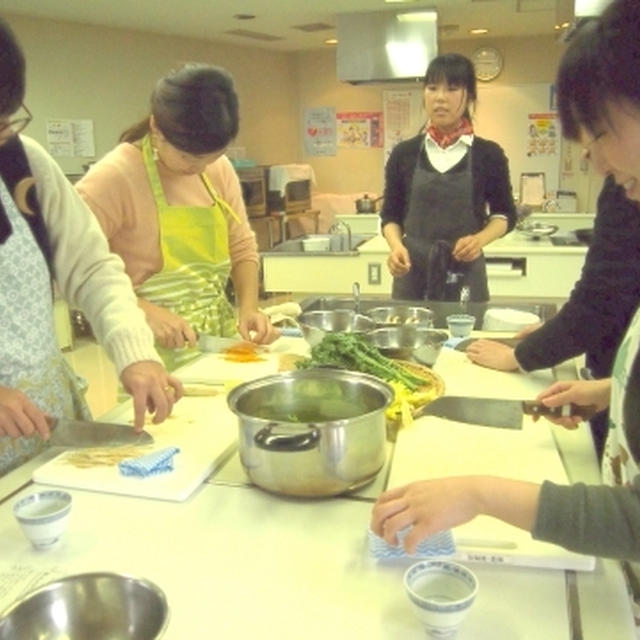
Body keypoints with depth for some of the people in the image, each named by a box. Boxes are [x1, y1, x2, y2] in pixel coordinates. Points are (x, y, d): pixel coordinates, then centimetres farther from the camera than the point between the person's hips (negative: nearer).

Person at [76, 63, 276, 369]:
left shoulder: (220, 169, 3)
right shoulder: (114, 177, -16)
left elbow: (242, 248, 9)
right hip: (156, 352, -5)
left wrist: (248, 307, -6)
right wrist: (144, 311, -24)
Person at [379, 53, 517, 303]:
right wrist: (396, 245, -10)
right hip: (412, 274, 1)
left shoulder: (488, 155, 1)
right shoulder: (404, 153, 4)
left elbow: (505, 214, 9)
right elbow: (390, 215, 10)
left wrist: (480, 238, -10)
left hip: (465, 274, 0)